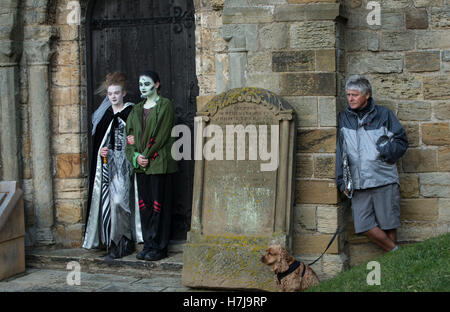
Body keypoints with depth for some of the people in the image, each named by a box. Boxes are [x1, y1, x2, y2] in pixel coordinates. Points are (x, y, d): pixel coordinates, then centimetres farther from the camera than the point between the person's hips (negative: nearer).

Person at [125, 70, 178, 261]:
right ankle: (148, 245, 15)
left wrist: (147, 156, -12)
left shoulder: (165, 106, -2)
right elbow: (131, 135, 11)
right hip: (141, 165, 6)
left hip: (159, 163, -6)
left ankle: (159, 247, 1)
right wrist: (136, 157, -5)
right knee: (144, 204, 7)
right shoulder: (137, 109, 17)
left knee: (158, 204, -5)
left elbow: (162, 135, -10)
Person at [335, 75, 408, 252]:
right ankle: (395, 252, 13)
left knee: (388, 224, 2)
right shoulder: (343, 118, 11)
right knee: (363, 225, -4)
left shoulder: (383, 114, 6)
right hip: (358, 183, 2)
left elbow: (401, 141, 8)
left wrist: (385, 151, -10)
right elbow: (339, 151, 11)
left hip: (384, 179, -2)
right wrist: (342, 181, 5)